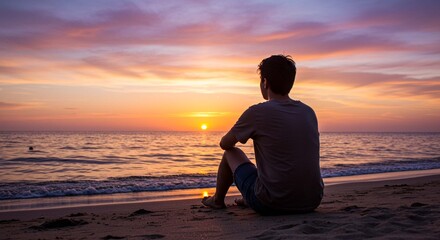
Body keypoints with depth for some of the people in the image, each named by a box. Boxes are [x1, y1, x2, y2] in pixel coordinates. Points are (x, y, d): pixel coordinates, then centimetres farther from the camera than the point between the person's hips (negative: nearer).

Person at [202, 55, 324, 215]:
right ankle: (248, 199, 51)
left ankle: (217, 200, 38)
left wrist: (237, 136, 28)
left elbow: (225, 144, 4)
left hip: (272, 205, -5)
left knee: (231, 153, 16)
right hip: (313, 202, 6)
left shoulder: (257, 112, -11)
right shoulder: (309, 112, 5)